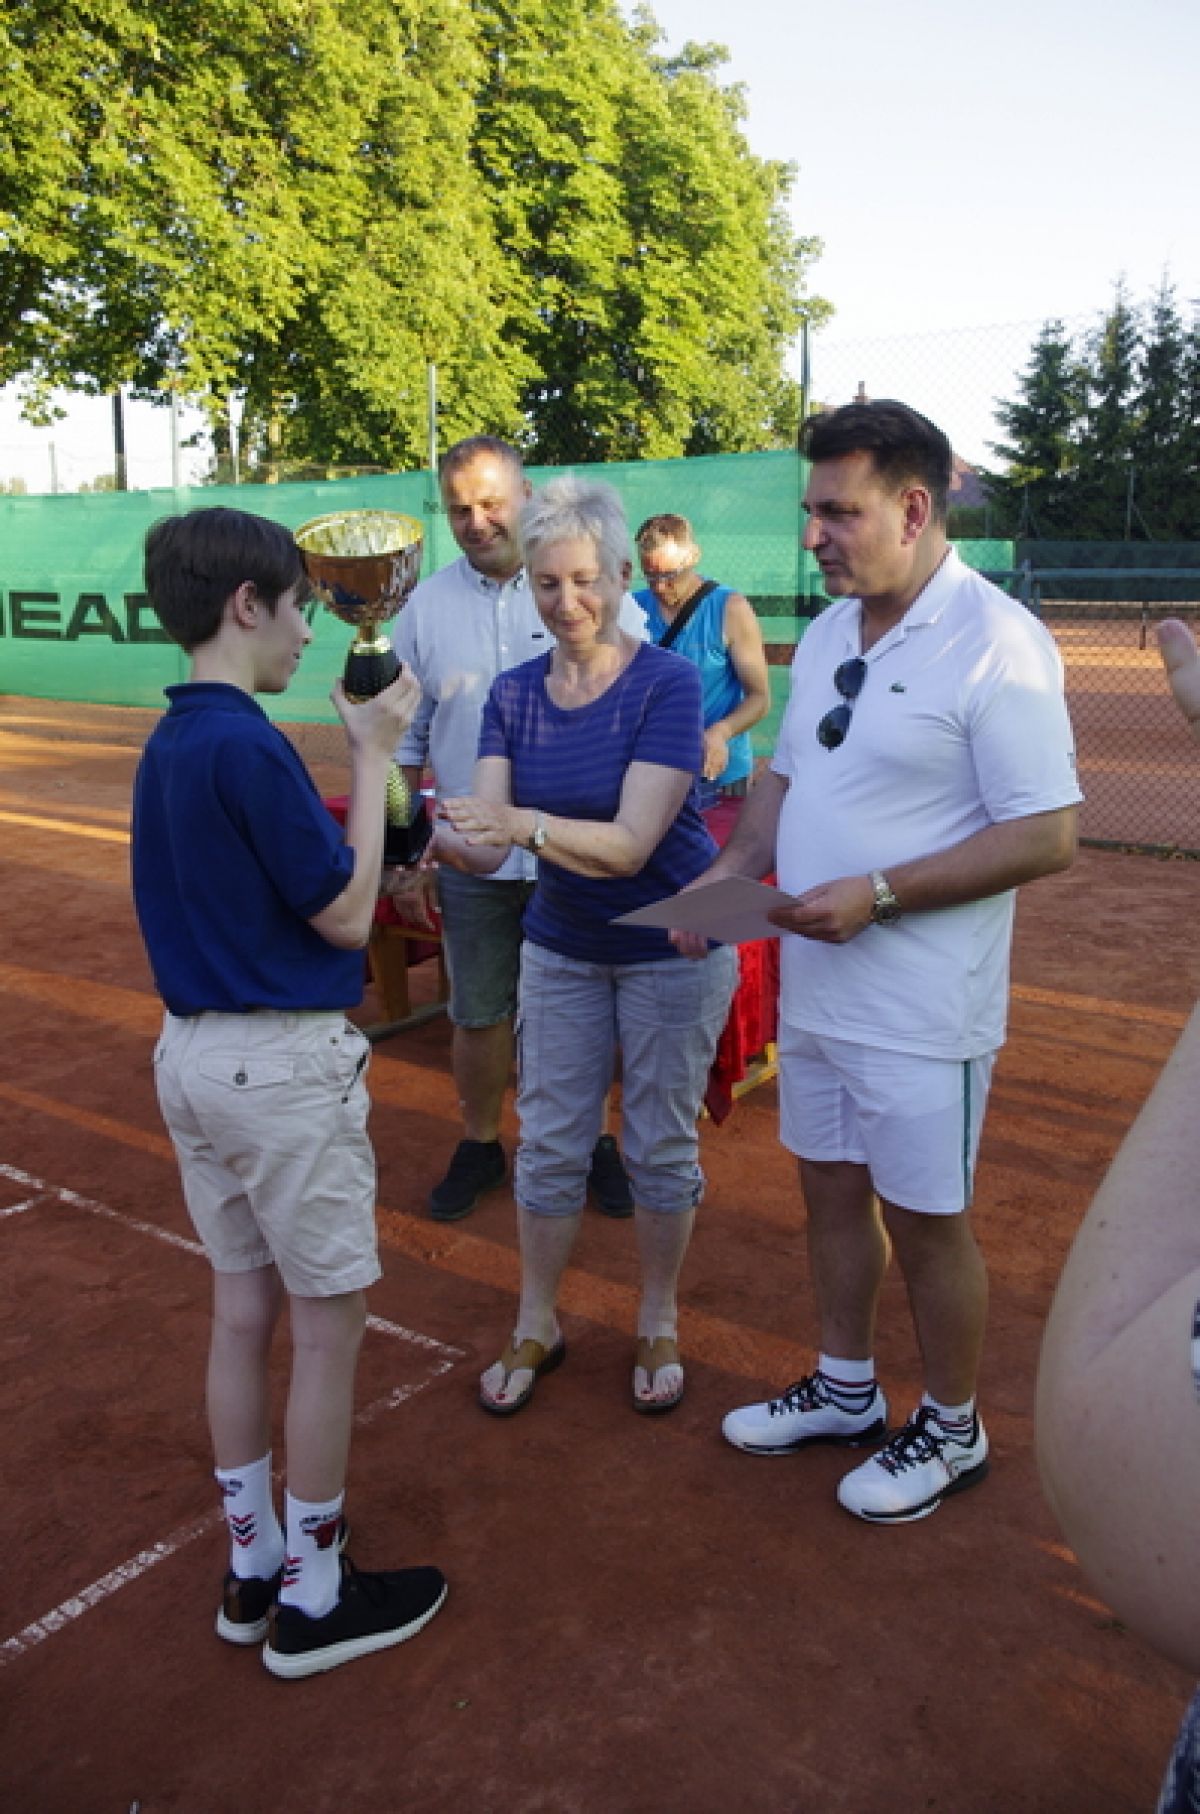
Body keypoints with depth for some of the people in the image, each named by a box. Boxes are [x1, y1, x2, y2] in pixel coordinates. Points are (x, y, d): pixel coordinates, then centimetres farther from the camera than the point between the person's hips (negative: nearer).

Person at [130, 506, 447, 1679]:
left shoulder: (169, 741, 8)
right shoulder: (247, 748, -20)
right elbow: (346, 917, -14)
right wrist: (373, 759, -8)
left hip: (194, 1051, 9)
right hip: (282, 1063, -9)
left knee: (243, 1311, 17)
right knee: (327, 1325, 6)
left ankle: (252, 1570, 32)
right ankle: (313, 1599, 21)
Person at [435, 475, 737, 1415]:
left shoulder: (668, 683, -19)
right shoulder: (513, 694, -5)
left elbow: (631, 843, -28)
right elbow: (492, 840, -15)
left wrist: (525, 825, -45)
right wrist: (447, 837, -37)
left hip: (672, 949, -4)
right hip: (562, 949, 4)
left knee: (662, 1143, 10)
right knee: (549, 1142, 11)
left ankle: (659, 1326, 32)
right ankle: (537, 1326, 31)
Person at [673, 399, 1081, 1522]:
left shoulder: (995, 644, -17)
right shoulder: (827, 634, 8)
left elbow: (1046, 837, -20)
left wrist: (875, 894, -24)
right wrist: (730, 870, -1)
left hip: (920, 1010, -7)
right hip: (815, 988, 8)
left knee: (924, 1220, 8)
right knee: (831, 1187, 20)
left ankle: (950, 1431, 32)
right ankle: (844, 1391, 41)